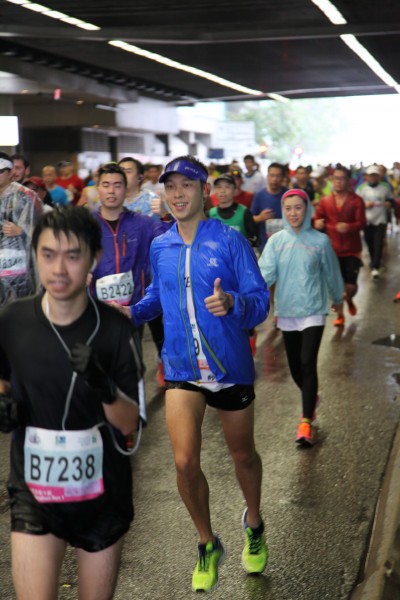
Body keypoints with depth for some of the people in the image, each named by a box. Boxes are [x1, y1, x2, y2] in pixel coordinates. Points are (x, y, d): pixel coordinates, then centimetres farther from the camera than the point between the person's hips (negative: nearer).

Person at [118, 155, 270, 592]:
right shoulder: (159, 247, 4)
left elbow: (260, 301, -13)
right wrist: (133, 313, 2)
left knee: (243, 455, 15)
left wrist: (233, 303, -34)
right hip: (181, 367, 2)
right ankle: (207, 546, 16)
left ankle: (253, 525, 46)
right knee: (185, 462, -10)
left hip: (230, 364, -2)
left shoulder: (230, 240, -9)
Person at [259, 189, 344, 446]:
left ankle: (307, 423, -8)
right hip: (286, 312, 3)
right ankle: (311, 397, 42)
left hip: (313, 311, -2)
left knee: (308, 364, -13)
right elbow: (266, 270, -14)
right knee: (295, 368, 12)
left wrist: (338, 298, 21)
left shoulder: (320, 240, -5)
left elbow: (331, 272, 8)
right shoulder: (276, 240, -2)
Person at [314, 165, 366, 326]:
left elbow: (361, 223, -11)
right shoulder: (324, 201, 2)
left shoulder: (356, 200, -5)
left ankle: (349, 300, 34)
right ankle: (340, 314, 22)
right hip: (332, 249, 2)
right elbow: (317, 220, 6)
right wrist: (318, 224, -18)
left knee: (351, 285, -1)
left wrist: (349, 227, -31)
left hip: (352, 250, -2)